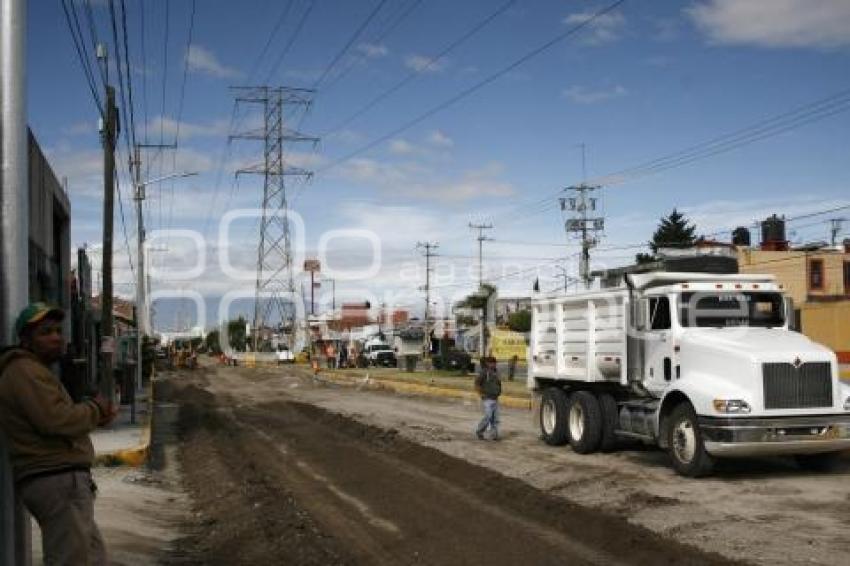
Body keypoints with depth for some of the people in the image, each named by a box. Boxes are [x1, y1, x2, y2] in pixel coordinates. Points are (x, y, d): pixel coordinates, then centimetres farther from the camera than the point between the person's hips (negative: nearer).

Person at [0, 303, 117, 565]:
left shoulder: (35, 370, 23)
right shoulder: (25, 371, -12)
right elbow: (57, 420, -24)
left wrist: (95, 416, 7)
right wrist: (96, 408, -5)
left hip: (59, 481, 11)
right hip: (58, 482, -11)